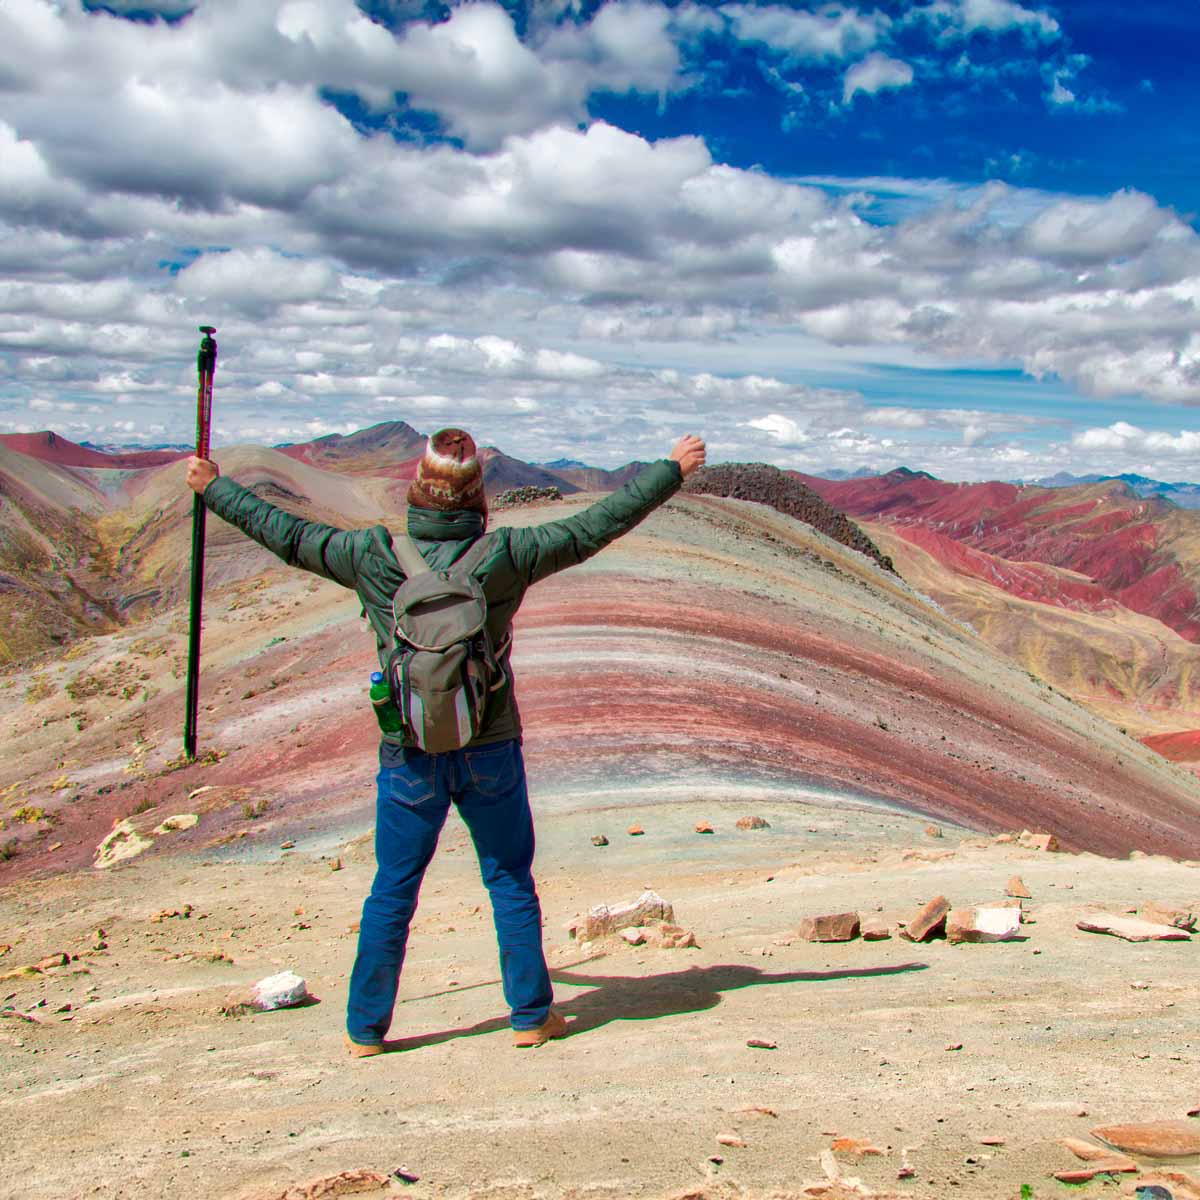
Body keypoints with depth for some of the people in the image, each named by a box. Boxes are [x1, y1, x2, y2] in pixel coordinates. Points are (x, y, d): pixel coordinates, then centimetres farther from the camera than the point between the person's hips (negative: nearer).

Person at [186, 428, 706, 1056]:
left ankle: (366, 1029, 22)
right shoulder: (504, 555, -12)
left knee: (392, 892, 12)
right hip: (490, 753, -1)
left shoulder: (373, 555, -10)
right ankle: (531, 1016, 23)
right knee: (512, 884, 14)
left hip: (410, 756, 1)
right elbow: (598, 524, -5)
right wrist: (671, 470, 6)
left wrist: (214, 488, 17)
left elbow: (286, 534, 2)